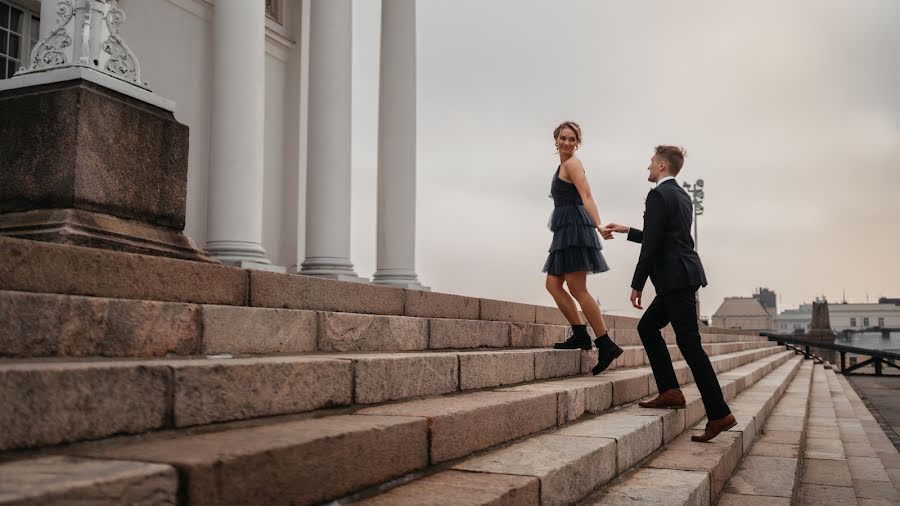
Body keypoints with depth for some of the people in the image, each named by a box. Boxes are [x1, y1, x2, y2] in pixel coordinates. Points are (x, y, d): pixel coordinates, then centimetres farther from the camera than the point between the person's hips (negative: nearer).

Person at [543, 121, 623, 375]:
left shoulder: (572, 163, -7)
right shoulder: (563, 164, 21)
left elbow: (587, 196, -20)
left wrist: (599, 225, -34)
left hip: (574, 226, -10)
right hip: (566, 229, 10)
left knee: (577, 289, -11)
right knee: (553, 283, 8)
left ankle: (606, 345, -11)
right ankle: (580, 335, 8)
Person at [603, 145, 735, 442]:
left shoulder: (658, 196, -12)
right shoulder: (681, 196, 18)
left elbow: (652, 245, -17)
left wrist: (637, 285, -11)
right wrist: (626, 231, 32)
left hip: (676, 278, -10)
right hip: (680, 277, 10)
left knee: (689, 344, -8)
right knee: (647, 327, 16)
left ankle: (719, 414, -5)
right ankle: (670, 392, 12)